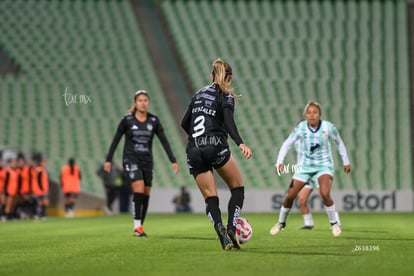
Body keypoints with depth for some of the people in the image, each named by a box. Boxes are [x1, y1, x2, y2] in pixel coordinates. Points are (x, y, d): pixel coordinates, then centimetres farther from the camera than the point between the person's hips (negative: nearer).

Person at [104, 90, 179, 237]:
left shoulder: (153, 120, 3)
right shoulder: (127, 120, -4)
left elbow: (164, 141, 4)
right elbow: (116, 140, 2)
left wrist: (173, 161, -2)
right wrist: (108, 160, 0)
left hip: (147, 161, 4)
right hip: (131, 160, -4)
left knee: (146, 193, 2)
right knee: (139, 189, -20)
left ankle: (140, 227, 13)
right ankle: (137, 226, -17)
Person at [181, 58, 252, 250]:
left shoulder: (199, 93, 19)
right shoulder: (226, 96, 2)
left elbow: (185, 123, 23)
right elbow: (228, 121, -17)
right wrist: (240, 144, -29)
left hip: (193, 151, 5)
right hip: (216, 147, -5)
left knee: (210, 197, 3)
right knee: (238, 188, 12)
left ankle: (219, 228, -24)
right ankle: (231, 228, -7)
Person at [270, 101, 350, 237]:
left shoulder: (328, 127, -14)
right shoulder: (300, 128, -13)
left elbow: (339, 142, 2)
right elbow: (287, 144, -6)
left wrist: (346, 161, 8)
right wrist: (280, 162, -19)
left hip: (324, 166, -2)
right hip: (305, 166, 2)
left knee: (325, 193, -26)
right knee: (290, 195, 0)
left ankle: (334, 223, -4)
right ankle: (281, 222, 25)